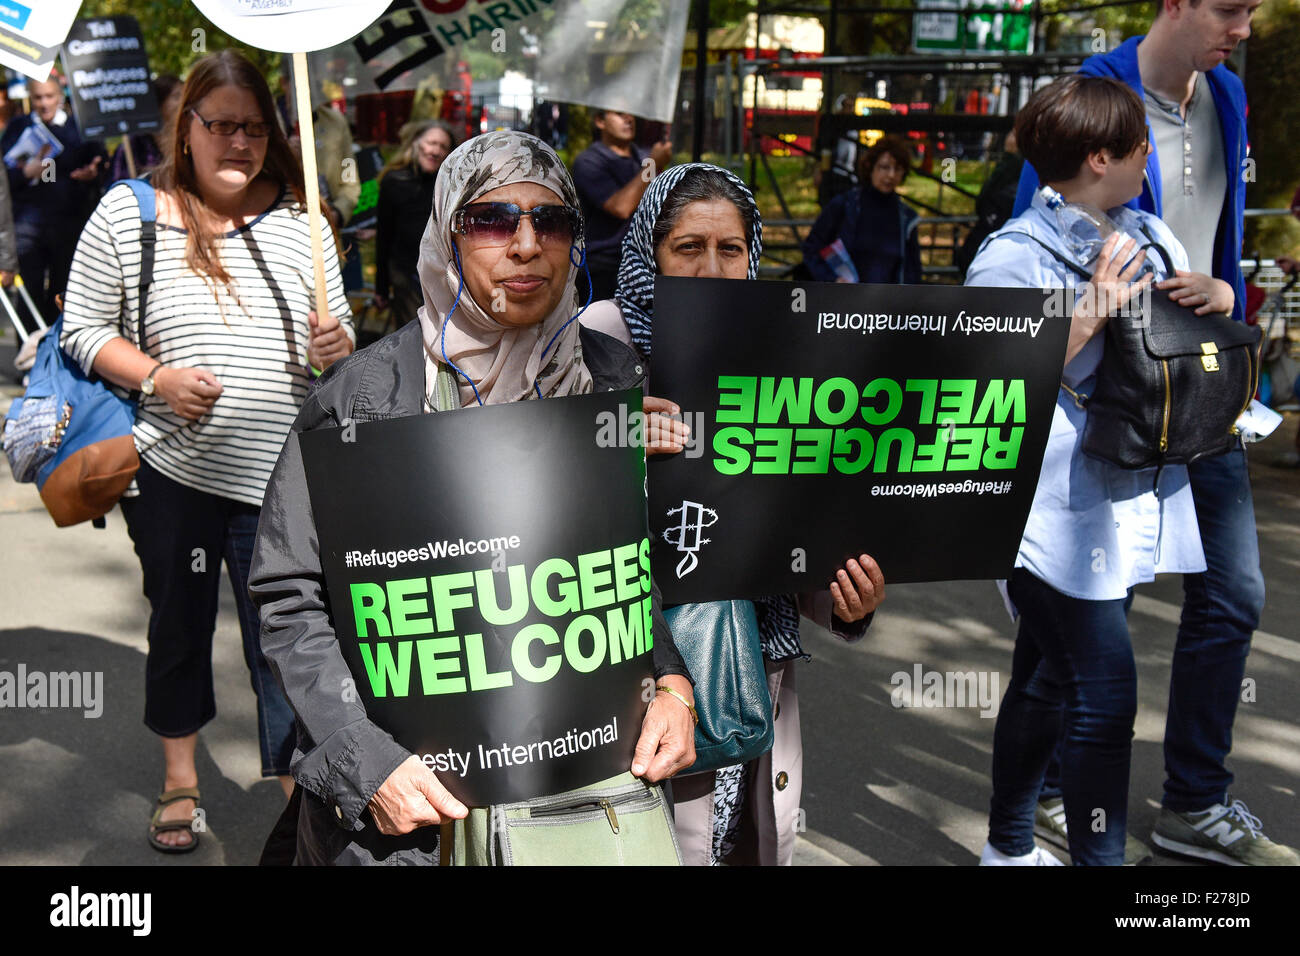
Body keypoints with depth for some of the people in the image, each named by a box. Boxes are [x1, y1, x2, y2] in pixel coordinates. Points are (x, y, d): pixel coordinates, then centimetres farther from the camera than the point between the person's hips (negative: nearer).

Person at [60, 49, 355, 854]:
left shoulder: (300, 219, 3)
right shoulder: (128, 213, -1)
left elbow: (340, 340, 8)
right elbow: (85, 329, 2)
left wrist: (337, 346, -15)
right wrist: (155, 377, -14)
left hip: (281, 480, 0)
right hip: (173, 473, 0)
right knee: (179, 627, 17)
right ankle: (180, 780, 37)